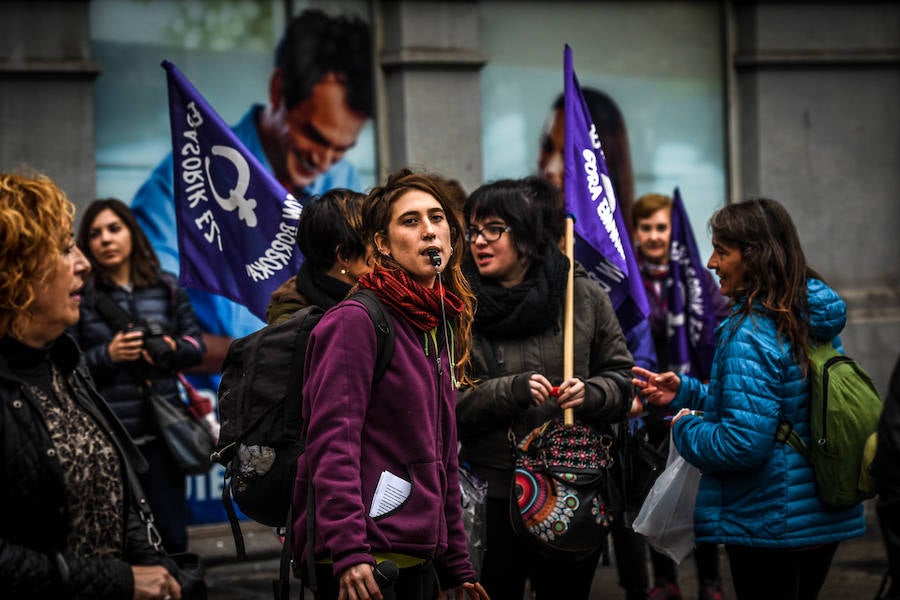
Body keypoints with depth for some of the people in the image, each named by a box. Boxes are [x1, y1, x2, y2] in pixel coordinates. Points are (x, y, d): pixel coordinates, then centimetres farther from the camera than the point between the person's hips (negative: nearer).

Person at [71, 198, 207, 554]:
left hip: (161, 431, 3)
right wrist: (108, 355, -18)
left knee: (171, 537, 7)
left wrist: (173, 349, -9)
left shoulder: (166, 288, 8)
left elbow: (196, 344, 11)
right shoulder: (80, 295, -2)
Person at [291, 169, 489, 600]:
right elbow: (332, 444, -17)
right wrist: (348, 551, -26)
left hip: (419, 556, 8)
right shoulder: (355, 321, -9)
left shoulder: (441, 329, 16)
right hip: (363, 562, -8)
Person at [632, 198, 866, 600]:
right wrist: (686, 391, 16)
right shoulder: (816, 323, 6)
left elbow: (743, 444, -26)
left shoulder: (749, 335, -20)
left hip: (770, 525, -9)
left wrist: (685, 426, -7)